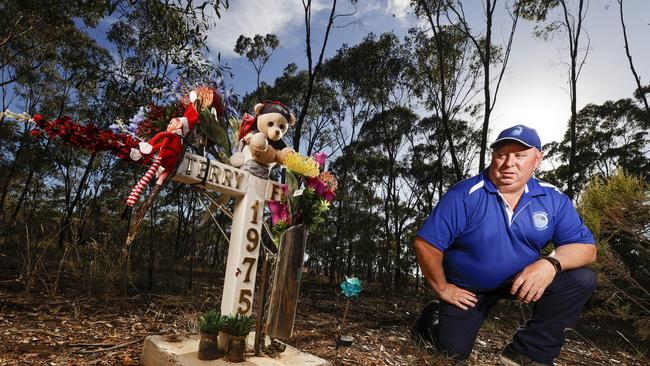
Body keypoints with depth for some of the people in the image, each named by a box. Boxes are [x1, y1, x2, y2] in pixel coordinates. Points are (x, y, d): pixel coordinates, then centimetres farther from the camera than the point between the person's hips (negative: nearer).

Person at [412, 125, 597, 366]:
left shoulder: (554, 199, -9)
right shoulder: (465, 195, -24)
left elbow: (585, 247, -9)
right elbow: (426, 243, -23)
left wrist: (551, 263, -30)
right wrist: (442, 289, -13)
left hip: (522, 280, 4)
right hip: (467, 288, -3)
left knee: (581, 279, -16)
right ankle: (432, 317, 32)